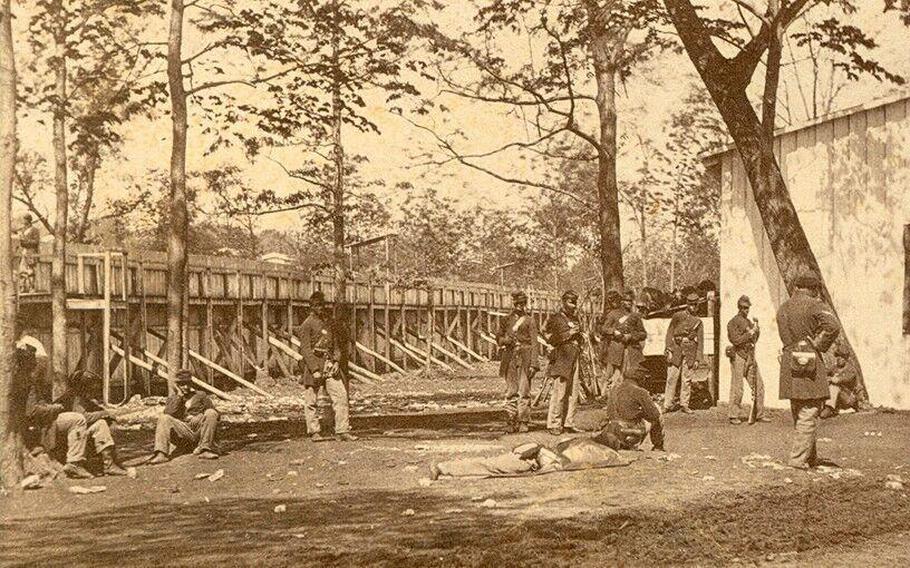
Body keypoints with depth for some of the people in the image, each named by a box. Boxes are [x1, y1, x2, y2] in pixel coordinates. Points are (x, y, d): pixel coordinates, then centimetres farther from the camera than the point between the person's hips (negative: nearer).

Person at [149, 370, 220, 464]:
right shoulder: (172, 399, 18)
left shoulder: (201, 395, 18)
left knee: (211, 413, -26)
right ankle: (161, 454, -35)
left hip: (200, 431, 0)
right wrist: (179, 396, -1)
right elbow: (169, 414, -4)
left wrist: (199, 418, -11)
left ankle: (205, 449, -31)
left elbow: (214, 413, 7)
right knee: (163, 418, -21)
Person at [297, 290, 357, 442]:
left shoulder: (329, 321, 14)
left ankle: (342, 431, -2)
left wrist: (336, 361, -1)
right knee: (310, 401, 3)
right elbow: (305, 349, -12)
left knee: (341, 395, -4)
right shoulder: (307, 325, -7)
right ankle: (314, 432, 15)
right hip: (312, 365, -5)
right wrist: (315, 370, -18)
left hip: (329, 365, 6)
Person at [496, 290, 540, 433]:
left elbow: (534, 343, 1)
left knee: (524, 391, -3)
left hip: (525, 358, -2)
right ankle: (512, 422, 5)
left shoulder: (530, 320, 5)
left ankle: (523, 422, 1)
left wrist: (533, 364, -7)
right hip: (510, 357, 2)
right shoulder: (506, 320, 12)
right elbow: (499, 338, 17)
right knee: (510, 391, 1)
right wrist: (505, 340, -8)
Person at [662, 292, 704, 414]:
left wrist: (698, 359, 3)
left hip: (690, 353, 2)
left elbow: (700, 342, 10)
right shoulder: (677, 316, 6)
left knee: (687, 379, 4)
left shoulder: (698, 322, 12)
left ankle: (684, 404, 12)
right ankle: (668, 404, -1)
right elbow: (669, 333, 4)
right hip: (677, 350, -2)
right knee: (672, 378, -4)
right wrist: (669, 350, -5)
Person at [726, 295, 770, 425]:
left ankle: (759, 414, 11)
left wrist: (757, 330, 5)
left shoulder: (749, 321, 18)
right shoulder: (733, 322, -6)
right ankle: (734, 416, 4)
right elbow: (736, 340, -16)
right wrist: (750, 332, -15)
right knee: (737, 388, -3)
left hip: (750, 357, 7)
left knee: (759, 385, 4)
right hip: (738, 357, -7)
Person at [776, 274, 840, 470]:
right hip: (809, 363, -7)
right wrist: (819, 346, -9)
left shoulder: (783, 308, 15)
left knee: (798, 413, 15)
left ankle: (811, 457, 23)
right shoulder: (814, 305, -7)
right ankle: (798, 458, -5)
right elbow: (833, 326, -22)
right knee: (809, 413, -2)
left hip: (789, 364, 7)